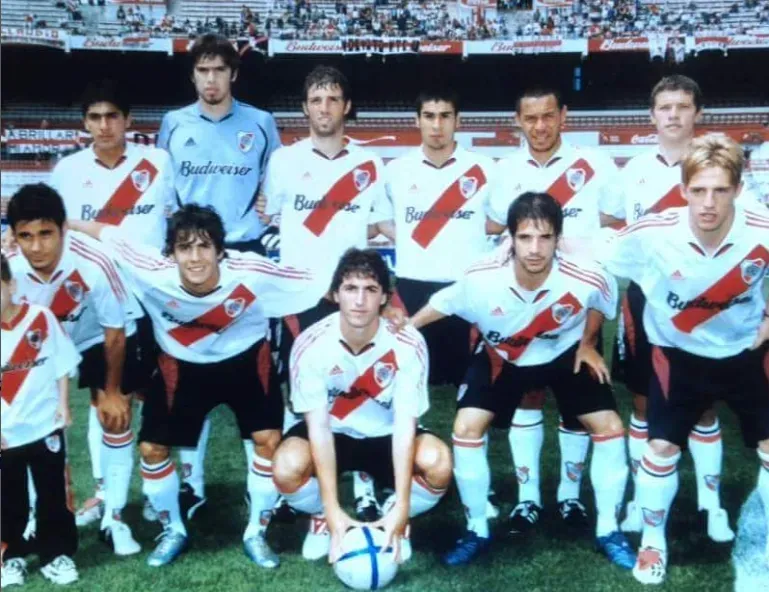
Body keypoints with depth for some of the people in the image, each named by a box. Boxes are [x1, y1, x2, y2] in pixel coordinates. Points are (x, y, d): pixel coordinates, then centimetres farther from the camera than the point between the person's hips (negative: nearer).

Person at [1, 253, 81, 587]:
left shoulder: (41, 317, -10)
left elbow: (61, 365, -1)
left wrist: (63, 405, -3)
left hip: (45, 426, 0)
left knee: (53, 496, 11)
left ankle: (57, 554, 26)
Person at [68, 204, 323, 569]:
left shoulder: (250, 273, -34)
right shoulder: (153, 272, -31)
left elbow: (319, 287, -28)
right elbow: (105, 233, -16)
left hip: (245, 360, -1)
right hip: (183, 365, 1)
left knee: (269, 440, -11)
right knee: (151, 448, 0)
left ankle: (256, 533, 13)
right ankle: (173, 530, 25)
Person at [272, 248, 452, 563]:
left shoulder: (408, 345, -24)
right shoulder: (310, 345, -23)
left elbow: (405, 426, -24)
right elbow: (319, 427, -24)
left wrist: (401, 508, -31)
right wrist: (332, 510, -30)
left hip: (387, 435, 0)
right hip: (333, 432, 0)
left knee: (437, 462, -31)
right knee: (287, 468, -32)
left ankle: (397, 520, 3)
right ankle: (321, 518, 5)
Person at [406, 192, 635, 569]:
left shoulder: (586, 280, -33)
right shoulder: (480, 280, -34)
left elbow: (600, 304, -6)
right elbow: (440, 305, -12)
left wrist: (587, 345, -1)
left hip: (565, 354, 0)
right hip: (501, 357, 0)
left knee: (609, 428, -9)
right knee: (466, 428, -13)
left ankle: (607, 530, 12)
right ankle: (477, 531, 7)